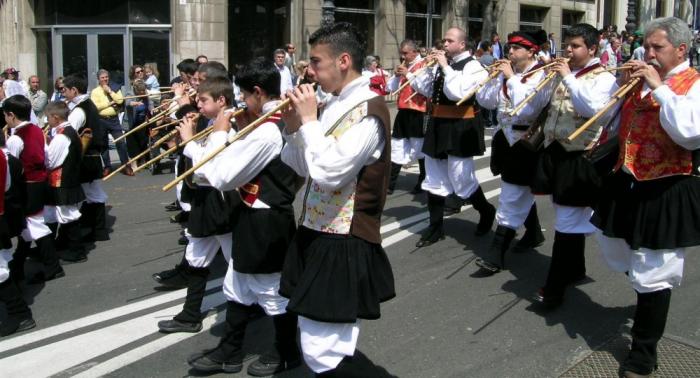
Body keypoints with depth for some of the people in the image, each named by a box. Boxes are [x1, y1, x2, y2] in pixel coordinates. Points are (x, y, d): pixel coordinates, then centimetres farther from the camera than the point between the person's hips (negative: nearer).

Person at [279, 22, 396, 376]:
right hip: (316, 235, 9)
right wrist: (294, 128, 0)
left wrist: (309, 120, -18)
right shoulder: (334, 105, 9)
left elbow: (329, 173, -27)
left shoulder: (368, 110, -17)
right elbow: (304, 169, 15)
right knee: (323, 343, 18)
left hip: (343, 247, -9)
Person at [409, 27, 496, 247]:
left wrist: (445, 67, -20)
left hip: (460, 129, -7)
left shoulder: (472, 66, -11)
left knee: (461, 180, 0)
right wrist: (409, 76, 2)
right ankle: (435, 228, 19)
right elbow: (428, 90, 15)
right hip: (438, 126, 7)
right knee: (435, 180, 10)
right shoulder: (442, 64, 11)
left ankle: (486, 211, 28)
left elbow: (457, 93, -25)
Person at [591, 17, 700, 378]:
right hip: (627, 183, 8)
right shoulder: (642, 79, 10)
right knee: (617, 254, 21)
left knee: (653, 275, 1)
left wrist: (658, 87, -24)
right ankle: (652, 294, 48)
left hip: (668, 193, -7)